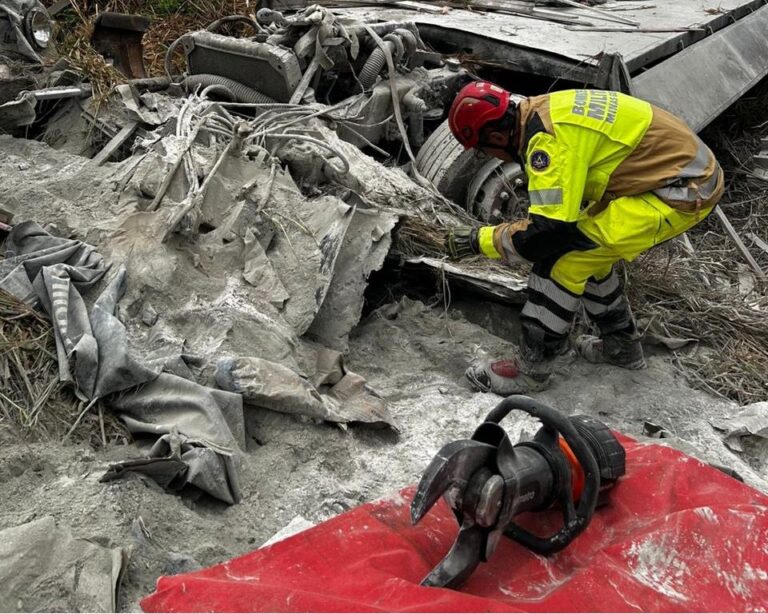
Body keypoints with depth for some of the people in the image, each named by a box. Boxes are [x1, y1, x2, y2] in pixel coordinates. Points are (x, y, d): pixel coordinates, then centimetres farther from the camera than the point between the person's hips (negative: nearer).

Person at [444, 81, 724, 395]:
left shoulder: (549, 139, -24)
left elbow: (547, 233, -24)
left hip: (682, 192, -10)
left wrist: (478, 239, -13)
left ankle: (531, 369, 0)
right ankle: (621, 346, 35)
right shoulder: (545, 110, 7)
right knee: (589, 249, 19)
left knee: (564, 255, -11)